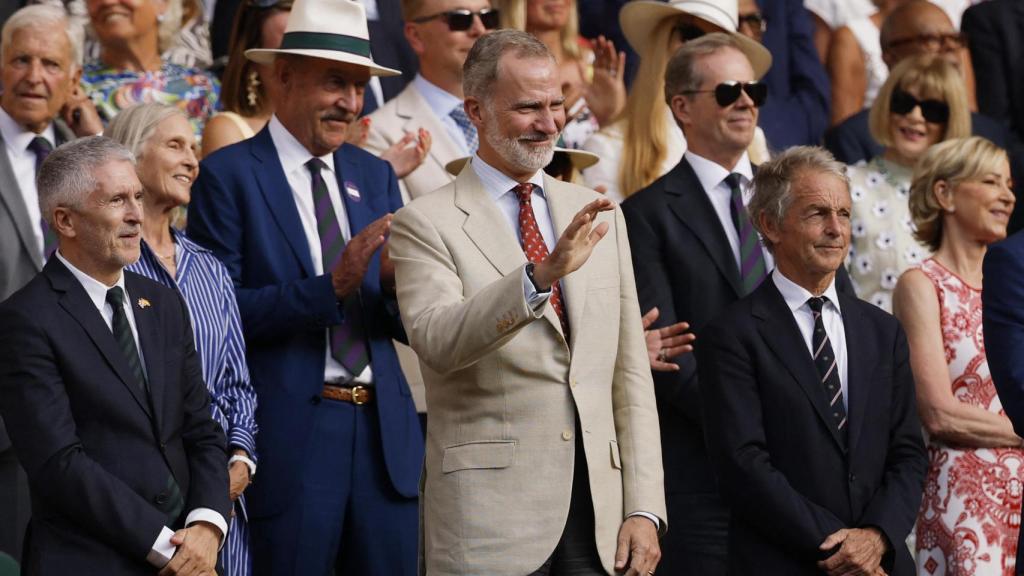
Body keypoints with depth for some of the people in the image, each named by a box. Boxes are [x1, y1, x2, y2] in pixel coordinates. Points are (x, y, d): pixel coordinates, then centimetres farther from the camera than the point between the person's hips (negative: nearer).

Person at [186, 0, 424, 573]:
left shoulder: (374, 176, 14)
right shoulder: (229, 175, -2)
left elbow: (409, 325, 12)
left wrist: (396, 281, -11)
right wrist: (331, 286, -19)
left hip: (383, 433, 5)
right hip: (290, 435, -5)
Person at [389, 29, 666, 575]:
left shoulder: (597, 215, 13)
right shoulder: (424, 223, -2)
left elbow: (630, 373, 12)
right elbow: (435, 341, -20)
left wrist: (644, 509, 5)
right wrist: (542, 275, -32)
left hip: (599, 511, 4)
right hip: (489, 514, -4)